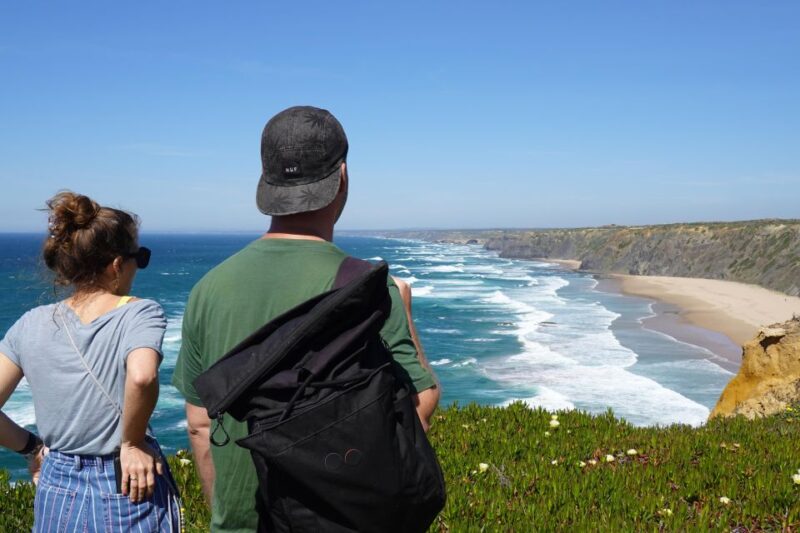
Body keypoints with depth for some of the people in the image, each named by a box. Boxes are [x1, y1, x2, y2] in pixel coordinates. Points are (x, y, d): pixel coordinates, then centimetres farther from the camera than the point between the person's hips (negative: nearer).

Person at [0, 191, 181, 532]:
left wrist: (30, 446, 9)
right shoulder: (140, 314, -13)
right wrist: (131, 442, -18)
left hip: (58, 494, 4)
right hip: (129, 494, -3)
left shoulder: (31, 325, -1)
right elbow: (141, 377, -32)